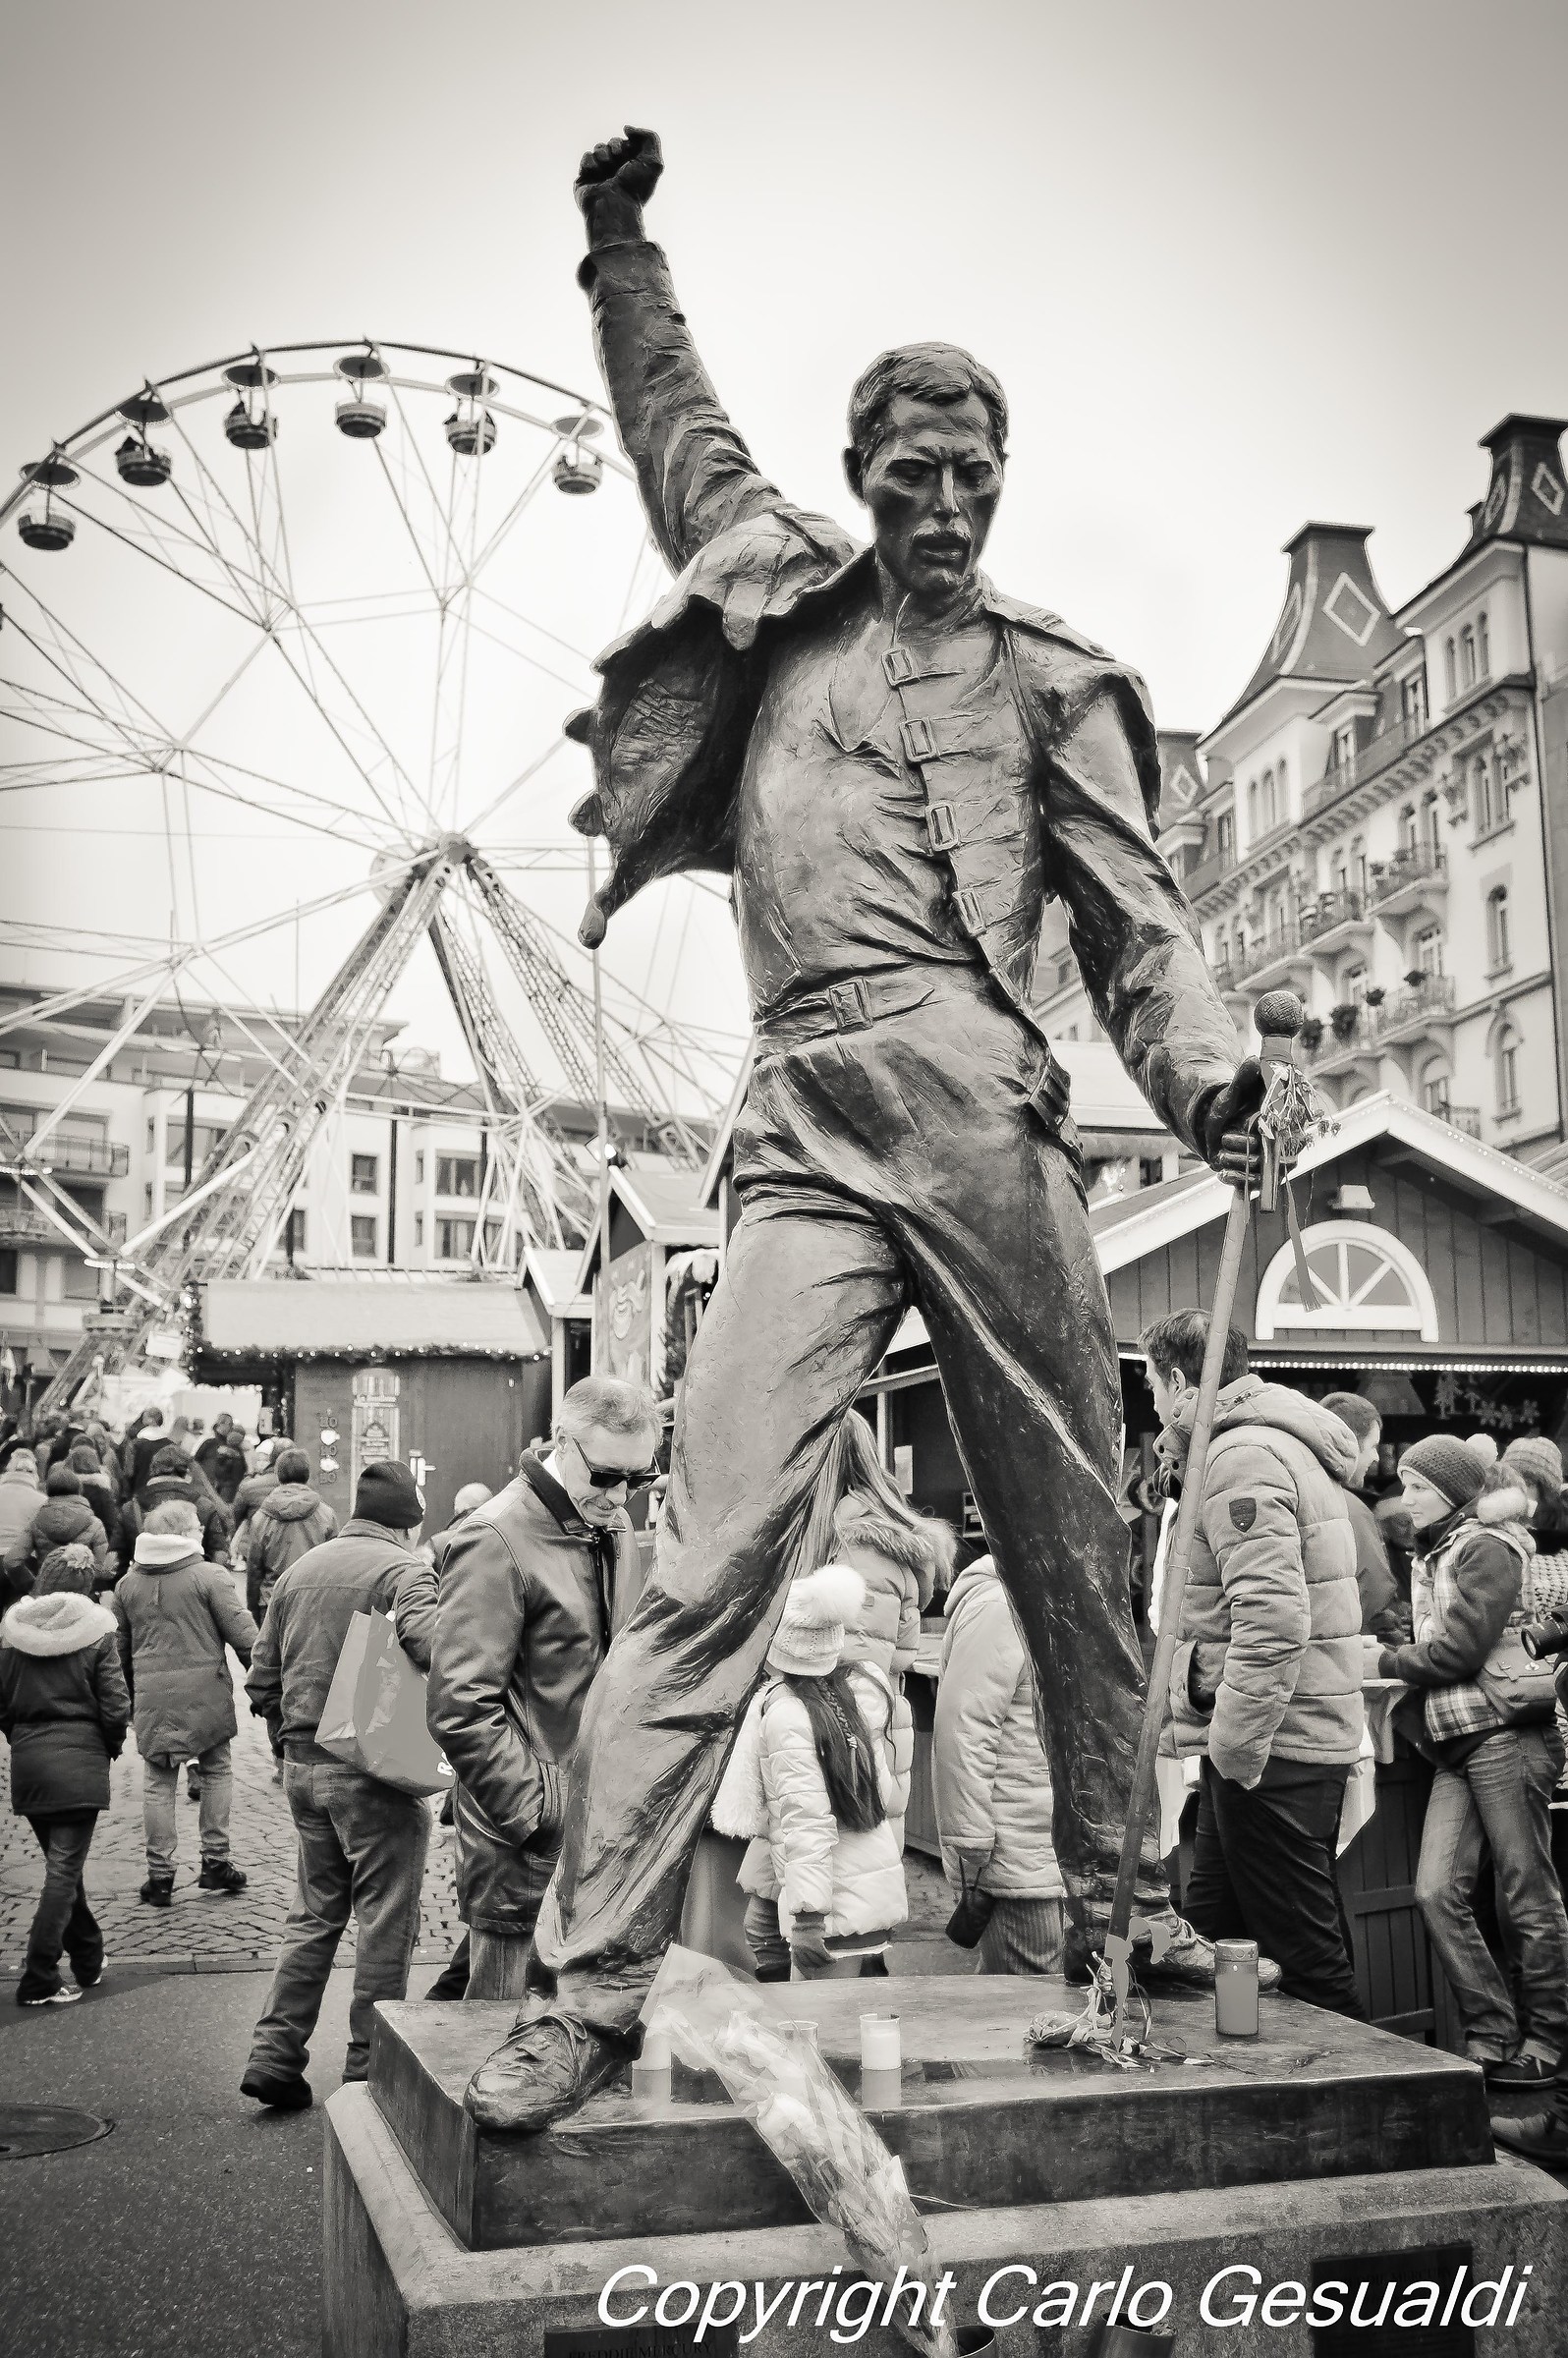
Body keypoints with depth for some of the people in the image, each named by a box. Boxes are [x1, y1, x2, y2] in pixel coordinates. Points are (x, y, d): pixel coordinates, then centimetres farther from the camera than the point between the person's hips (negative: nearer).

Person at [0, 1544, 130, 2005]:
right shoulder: (96, 1633, -8)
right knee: (64, 1870, 0)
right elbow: (115, 1706, -9)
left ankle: (89, 1960, 28)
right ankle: (38, 1982, -2)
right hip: (79, 1762, -4)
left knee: (62, 1863, 18)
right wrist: (112, 1747, 9)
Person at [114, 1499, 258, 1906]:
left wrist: (129, 1696, 26)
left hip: (151, 1695, 3)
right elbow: (242, 1634, -8)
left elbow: (120, 1647, 16)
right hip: (205, 1691, -3)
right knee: (216, 1770, 12)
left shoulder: (128, 1583, 8)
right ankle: (215, 1861, 13)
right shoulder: (209, 1575, -7)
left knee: (158, 1783, 8)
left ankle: (160, 1874, 11)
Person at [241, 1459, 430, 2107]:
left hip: (302, 1764, 7)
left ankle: (274, 2055, 16)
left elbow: (262, 1675, 12)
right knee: (386, 1921, 5)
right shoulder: (402, 1570, -11)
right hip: (373, 1768, -7)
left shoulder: (301, 1568, 10)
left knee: (314, 1913, 18)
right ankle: (369, 2068, 11)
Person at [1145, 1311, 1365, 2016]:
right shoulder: (1279, 1446, 17)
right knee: (1211, 1929, 17)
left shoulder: (1243, 1459, -16)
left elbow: (1273, 1620, -27)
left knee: (1305, 1957, -2)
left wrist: (1234, 1750, -23)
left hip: (1267, 1747, -11)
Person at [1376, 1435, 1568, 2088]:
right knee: (1437, 1892, -4)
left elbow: (1459, 1651, -13)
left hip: (1504, 1734, -8)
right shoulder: (1434, 1555, 20)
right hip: (1454, 1746, 8)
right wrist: (1389, 1655, 2)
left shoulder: (1486, 1548, -6)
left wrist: (1386, 1661, -3)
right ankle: (1491, 2038, 3)